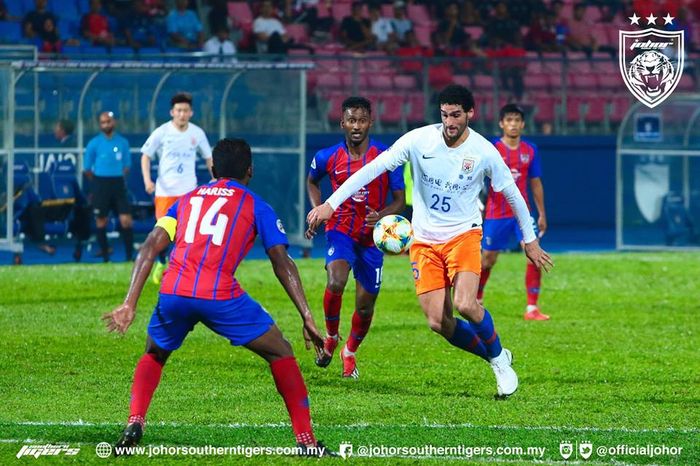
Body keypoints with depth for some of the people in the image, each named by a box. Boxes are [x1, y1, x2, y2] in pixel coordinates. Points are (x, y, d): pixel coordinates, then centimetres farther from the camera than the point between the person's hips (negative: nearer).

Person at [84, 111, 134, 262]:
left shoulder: (122, 142, 6)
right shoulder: (94, 143, -1)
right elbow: (87, 168, 4)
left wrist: (118, 179, 6)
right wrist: (98, 182, 6)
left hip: (118, 183, 1)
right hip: (100, 184, -1)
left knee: (126, 220, -6)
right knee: (101, 220, 2)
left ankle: (129, 255, -2)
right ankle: (105, 255, 12)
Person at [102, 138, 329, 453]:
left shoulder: (187, 199, 27)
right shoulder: (256, 206, 18)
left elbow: (150, 247, 15)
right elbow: (282, 264, 9)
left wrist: (129, 304, 10)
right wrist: (307, 319, 8)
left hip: (173, 294, 3)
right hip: (221, 296, -3)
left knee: (154, 355, 31)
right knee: (281, 354, 14)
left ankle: (134, 425, 11)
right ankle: (306, 441, 7)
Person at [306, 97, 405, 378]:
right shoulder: (327, 158, -3)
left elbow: (400, 201, -4)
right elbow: (312, 182, 19)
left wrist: (381, 215, -25)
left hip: (372, 238, 1)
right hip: (341, 231, -1)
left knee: (365, 305, 5)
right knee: (335, 282, -29)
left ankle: (350, 352, 34)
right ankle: (330, 337, -2)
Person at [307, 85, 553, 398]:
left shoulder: (484, 152, -11)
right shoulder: (418, 140, -11)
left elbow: (512, 194, 4)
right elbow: (373, 169, -10)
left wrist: (530, 240, 12)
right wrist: (331, 204, -16)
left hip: (463, 234, -2)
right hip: (424, 240, 2)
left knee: (465, 304, -26)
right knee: (438, 322, -8)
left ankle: (499, 358, 2)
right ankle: (496, 358, 16)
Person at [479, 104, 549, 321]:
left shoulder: (530, 150, 4)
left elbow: (535, 183, 11)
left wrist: (542, 214, 11)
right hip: (496, 214, -2)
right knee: (487, 260, 7)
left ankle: (532, 309, -9)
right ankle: (476, 301, 31)